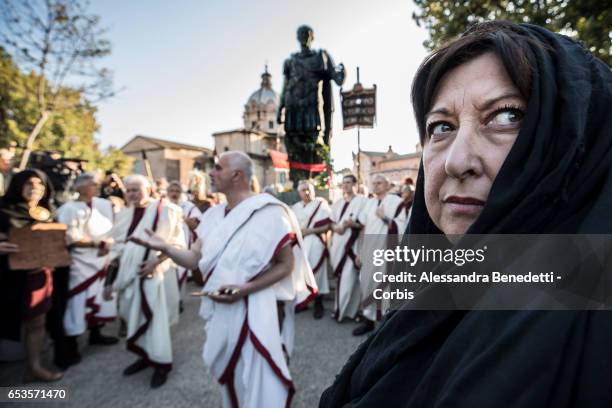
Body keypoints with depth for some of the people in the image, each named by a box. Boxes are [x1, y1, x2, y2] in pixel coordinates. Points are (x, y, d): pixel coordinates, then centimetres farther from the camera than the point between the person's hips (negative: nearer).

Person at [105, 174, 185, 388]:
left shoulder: (165, 210, -10)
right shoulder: (124, 215, 9)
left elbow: (177, 242, -10)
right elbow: (118, 247, 12)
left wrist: (157, 260, -20)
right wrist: (111, 279, 8)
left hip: (157, 274, -6)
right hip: (130, 275, 6)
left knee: (156, 316, -1)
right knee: (136, 316, 13)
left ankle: (161, 363, 14)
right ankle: (145, 355, 31)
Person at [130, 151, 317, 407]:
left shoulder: (268, 212, -15)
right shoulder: (214, 215, 6)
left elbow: (286, 265, -13)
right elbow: (195, 260, 4)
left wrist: (245, 289, -22)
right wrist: (165, 248, -13)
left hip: (256, 310, -7)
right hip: (221, 310, 7)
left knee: (258, 383, 4)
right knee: (230, 377, 25)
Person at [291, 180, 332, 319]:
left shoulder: (321, 204, -1)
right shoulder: (296, 207, 14)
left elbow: (328, 225, -8)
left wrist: (309, 231, -15)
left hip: (315, 244, -4)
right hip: (299, 244, 5)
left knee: (315, 272, -3)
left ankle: (318, 304, 9)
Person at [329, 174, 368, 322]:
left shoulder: (362, 201, -4)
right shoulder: (338, 203, 17)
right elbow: (332, 221, 17)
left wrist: (354, 224, -22)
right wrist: (335, 227, -4)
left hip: (354, 244, -6)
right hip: (338, 244, 6)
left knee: (349, 278, -6)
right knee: (341, 277, 12)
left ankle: (350, 310, 10)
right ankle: (340, 308, 24)